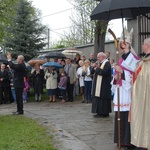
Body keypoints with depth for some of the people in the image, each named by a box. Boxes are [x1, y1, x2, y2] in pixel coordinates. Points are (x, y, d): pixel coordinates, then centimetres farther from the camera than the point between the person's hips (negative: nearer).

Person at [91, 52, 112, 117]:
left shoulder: (107, 63, -11)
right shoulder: (100, 63, 18)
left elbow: (104, 72, -24)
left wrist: (97, 69, -12)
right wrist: (96, 68, -1)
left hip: (104, 85, -10)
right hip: (98, 84, 10)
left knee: (103, 99, -6)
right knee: (98, 99, 10)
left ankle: (104, 113, 0)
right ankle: (100, 112, 15)